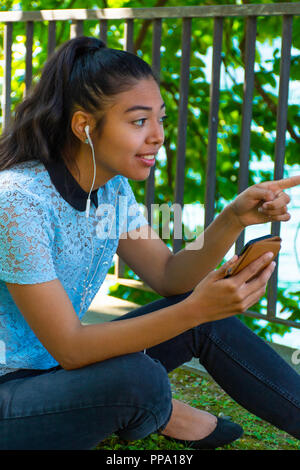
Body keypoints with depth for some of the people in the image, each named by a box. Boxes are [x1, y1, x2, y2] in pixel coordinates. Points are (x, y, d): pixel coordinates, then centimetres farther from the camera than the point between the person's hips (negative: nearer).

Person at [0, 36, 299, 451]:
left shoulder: (112, 186, -1)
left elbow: (170, 277, 1)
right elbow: (69, 347, -27)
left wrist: (234, 219, -17)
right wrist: (196, 309, -34)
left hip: (58, 367, 8)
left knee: (209, 322, -4)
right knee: (136, 378, -31)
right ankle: (161, 415, 5)